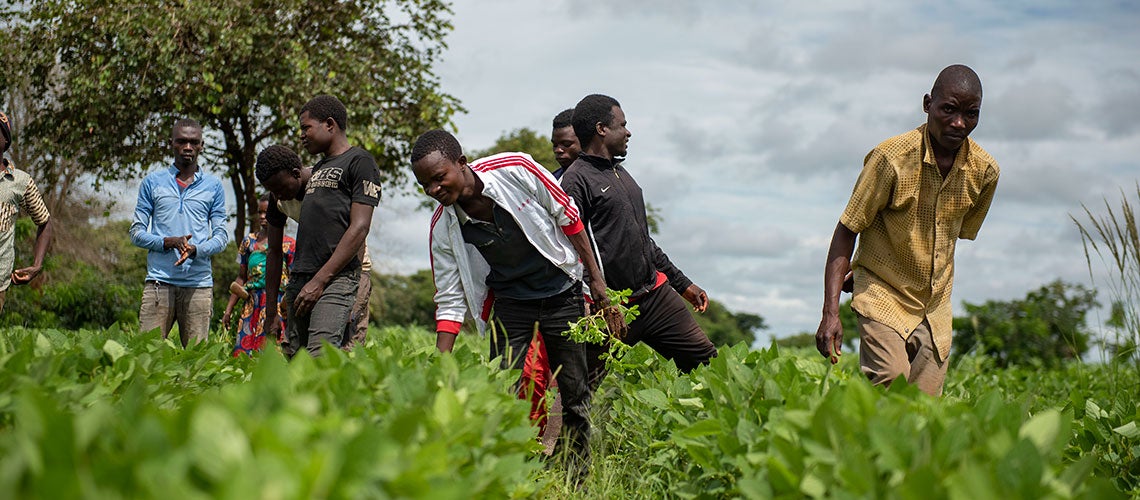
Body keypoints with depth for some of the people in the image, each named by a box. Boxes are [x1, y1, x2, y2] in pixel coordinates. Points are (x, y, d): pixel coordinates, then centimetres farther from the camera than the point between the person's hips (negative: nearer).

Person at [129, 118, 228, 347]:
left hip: (199, 283, 1)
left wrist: (196, 249, -12)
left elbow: (221, 235, 9)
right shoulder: (153, 182, 11)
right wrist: (169, 242, -10)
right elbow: (136, 232, 9)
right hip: (159, 281, 0)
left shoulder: (213, 186, 12)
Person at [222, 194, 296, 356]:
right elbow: (241, 278, 17)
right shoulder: (249, 241, 14)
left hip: (278, 305, -4)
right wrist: (229, 309, 11)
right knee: (242, 351, -2)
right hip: (252, 305, 4)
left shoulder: (288, 244, 2)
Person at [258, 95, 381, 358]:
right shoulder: (318, 169, 26)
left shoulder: (359, 161, 1)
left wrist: (320, 280, -15)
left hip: (336, 278, -8)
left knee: (320, 357, -20)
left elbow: (359, 229, -10)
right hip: (299, 278, 8)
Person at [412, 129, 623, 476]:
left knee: (575, 392, 3)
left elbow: (568, 216, -8)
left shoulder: (516, 170, -22)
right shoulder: (443, 228, -14)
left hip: (563, 293, -1)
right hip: (511, 302, 1)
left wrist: (596, 279, -5)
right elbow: (450, 301, -8)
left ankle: (578, 477, 19)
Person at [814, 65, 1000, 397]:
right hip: (883, 295, -5)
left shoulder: (984, 170, -3)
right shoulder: (892, 157, -17)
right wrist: (831, 312, -20)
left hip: (936, 307, 5)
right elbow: (846, 231, -13)